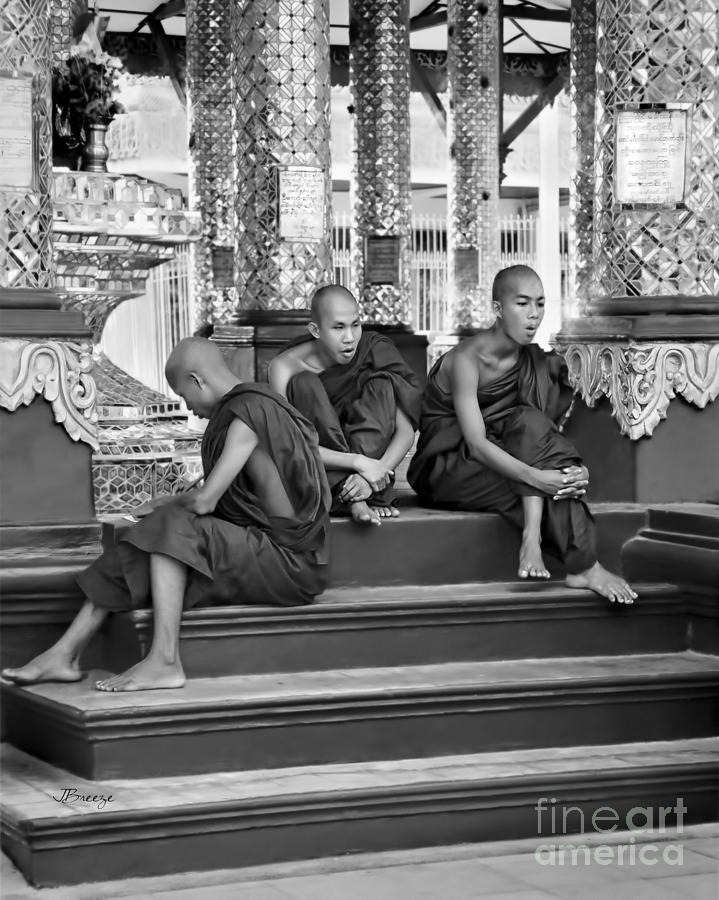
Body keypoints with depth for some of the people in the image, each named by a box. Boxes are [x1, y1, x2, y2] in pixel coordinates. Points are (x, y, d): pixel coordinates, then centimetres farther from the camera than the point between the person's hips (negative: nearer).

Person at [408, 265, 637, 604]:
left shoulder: (533, 360, 1)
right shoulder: (467, 359, -19)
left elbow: (543, 429, -6)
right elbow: (476, 444, -29)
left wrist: (572, 470, -28)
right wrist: (536, 477, -43)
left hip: (494, 459, 6)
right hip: (443, 468, -6)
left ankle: (532, 539, -34)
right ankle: (583, 566, -33)